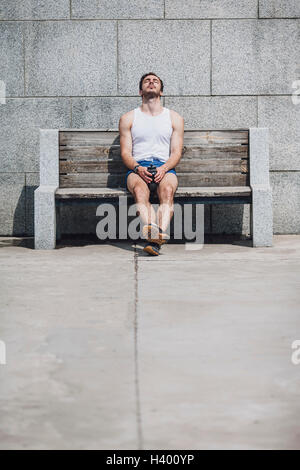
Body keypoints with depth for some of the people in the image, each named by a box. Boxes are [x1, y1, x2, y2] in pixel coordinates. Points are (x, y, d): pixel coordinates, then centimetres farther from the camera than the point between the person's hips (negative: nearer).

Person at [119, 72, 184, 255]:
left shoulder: (175, 118, 18)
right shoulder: (128, 118, 17)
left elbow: (176, 152, 9)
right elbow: (125, 153, 8)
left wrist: (163, 168, -13)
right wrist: (138, 168, -14)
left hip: (165, 167, 0)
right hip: (137, 167, 0)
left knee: (167, 189, -36)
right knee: (140, 190, -36)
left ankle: (157, 237, -52)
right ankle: (152, 232, -55)